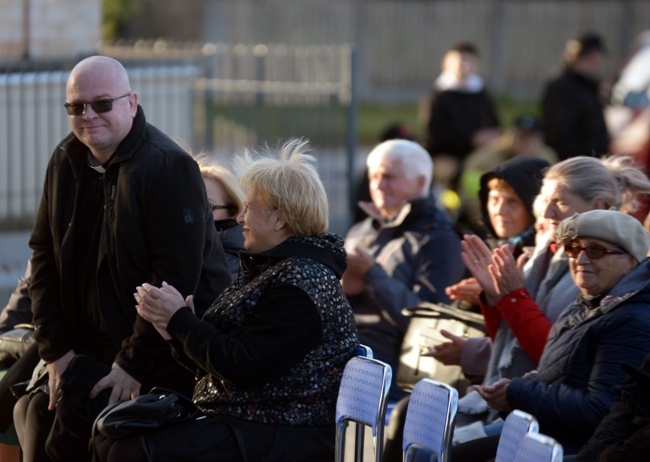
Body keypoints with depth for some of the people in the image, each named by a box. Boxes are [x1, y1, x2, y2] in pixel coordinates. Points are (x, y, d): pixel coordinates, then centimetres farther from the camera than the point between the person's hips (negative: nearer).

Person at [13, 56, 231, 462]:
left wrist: (135, 363, -21)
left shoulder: (169, 167, -16)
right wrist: (55, 348, 1)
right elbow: (44, 256, 9)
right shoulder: (65, 162, 6)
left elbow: (175, 276, -21)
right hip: (88, 345, 7)